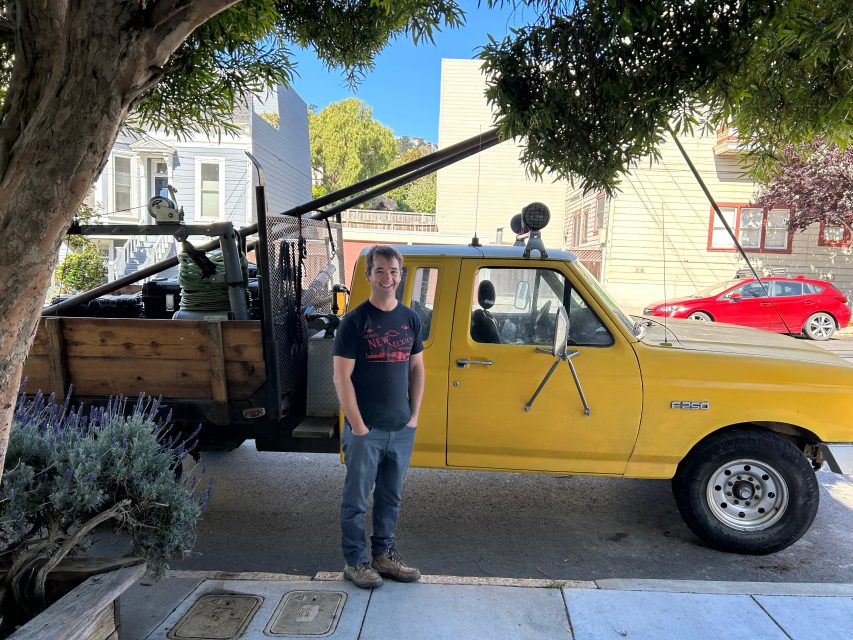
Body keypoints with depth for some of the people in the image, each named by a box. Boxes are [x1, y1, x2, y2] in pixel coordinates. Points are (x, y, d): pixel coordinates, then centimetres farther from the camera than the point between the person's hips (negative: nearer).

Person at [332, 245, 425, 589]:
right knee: (356, 500, 9)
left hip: (402, 429, 5)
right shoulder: (355, 321, -10)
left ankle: (383, 554, 35)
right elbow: (341, 378, -12)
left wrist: (414, 414, 5)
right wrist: (358, 426, -14)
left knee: (391, 497, 18)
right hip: (365, 430, -5)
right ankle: (355, 562, 26)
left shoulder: (410, 319, 6)